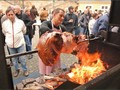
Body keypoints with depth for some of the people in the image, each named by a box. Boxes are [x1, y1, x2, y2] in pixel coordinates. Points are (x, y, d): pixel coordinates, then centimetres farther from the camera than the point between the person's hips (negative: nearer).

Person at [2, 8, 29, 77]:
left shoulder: (20, 22, -11)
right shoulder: (4, 23, -7)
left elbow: (24, 31, 9)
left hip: (20, 43, -2)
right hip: (10, 45, 2)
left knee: (22, 58, 6)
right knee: (14, 59, 16)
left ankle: (25, 70, 27)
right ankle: (17, 69, 37)